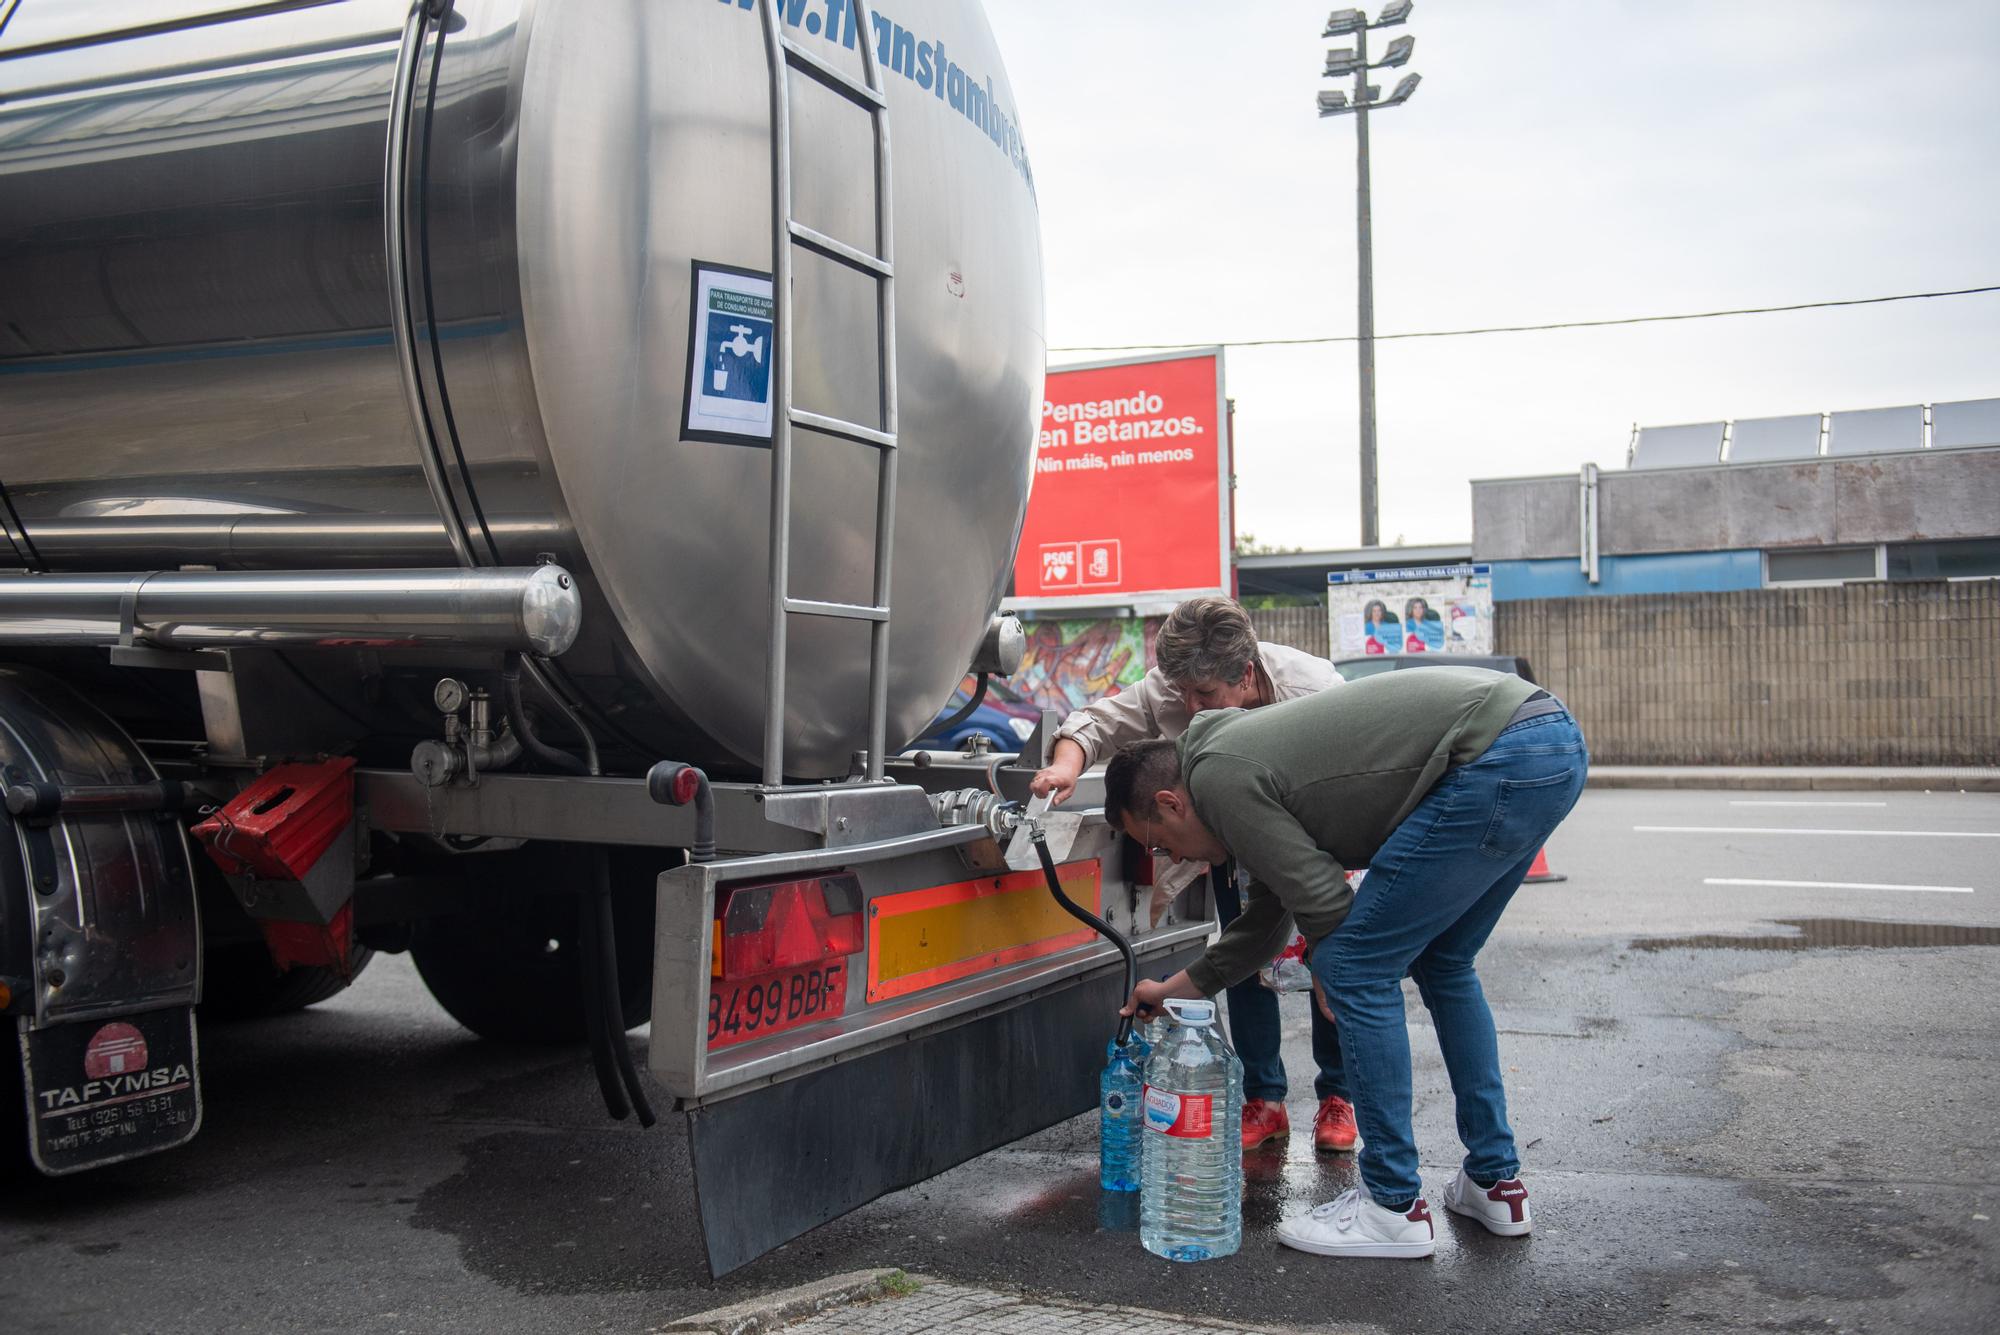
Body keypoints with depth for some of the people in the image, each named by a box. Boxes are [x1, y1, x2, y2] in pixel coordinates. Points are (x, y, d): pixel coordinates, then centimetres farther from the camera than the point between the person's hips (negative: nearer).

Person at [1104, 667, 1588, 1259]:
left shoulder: (1216, 777, -4)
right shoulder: (1244, 747, 25)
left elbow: (1324, 905, -5)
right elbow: (1268, 915, 37)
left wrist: (1336, 970, 17)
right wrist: (1178, 987, 48)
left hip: (1500, 754, -11)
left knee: (1355, 966, -2)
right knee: (1441, 962, 24)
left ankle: (1394, 1207, 7)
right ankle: (1496, 1181, 29)